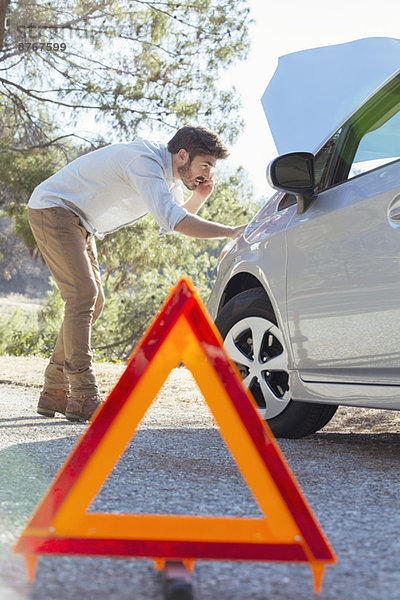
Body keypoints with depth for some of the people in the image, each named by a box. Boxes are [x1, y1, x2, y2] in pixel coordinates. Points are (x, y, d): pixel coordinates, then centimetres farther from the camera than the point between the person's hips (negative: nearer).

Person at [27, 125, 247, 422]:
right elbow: (174, 222, -37)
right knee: (83, 295, -20)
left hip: (76, 222, 11)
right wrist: (234, 231, -34)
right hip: (52, 207, -11)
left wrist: (199, 197, -6)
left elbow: (180, 215, 16)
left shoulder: (169, 173, 4)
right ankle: (84, 398, -21)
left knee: (93, 301, 6)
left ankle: (55, 393, 9)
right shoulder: (146, 161, -27)